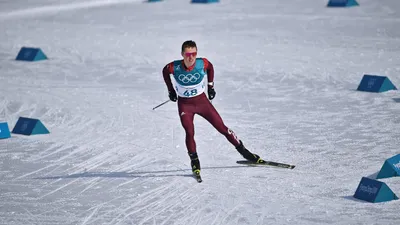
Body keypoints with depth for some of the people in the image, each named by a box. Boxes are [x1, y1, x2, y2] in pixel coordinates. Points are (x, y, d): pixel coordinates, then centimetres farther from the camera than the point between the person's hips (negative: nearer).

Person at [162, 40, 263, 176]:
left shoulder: (203, 63, -19)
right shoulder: (174, 67, -22)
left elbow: (210, 67, 6)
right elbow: (165, 71, 2)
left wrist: (210, 86, 8)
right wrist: (170, 90, 5)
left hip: (201, 100, 1)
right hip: (184, 104, -1)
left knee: (222, 127, 1)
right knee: (190, 133, -18)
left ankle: (242, 150, 15)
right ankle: (194, 161, 2)